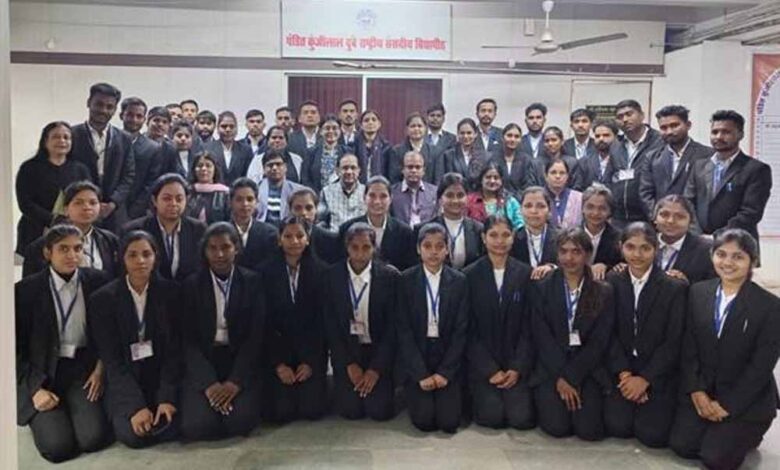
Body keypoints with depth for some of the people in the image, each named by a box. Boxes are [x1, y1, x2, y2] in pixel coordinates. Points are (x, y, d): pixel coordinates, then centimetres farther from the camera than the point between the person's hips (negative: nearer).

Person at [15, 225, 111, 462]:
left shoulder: (96, 281, -2)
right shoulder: (25, 290, -7)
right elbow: (15, 348, -3)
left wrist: (100, 369, -4)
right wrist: (36, 388, -11)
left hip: (83, 370, 1)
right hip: (41, 373, -1)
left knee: (94, 438, -18)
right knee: (59, 446, -16)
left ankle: (77, 409, 15)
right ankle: (40, 418, 17)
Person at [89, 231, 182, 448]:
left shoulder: (169, 292, -2)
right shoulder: (102, 299, -6)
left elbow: (174, 349, -3)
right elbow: (111, 359, -9)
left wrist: (167, 398, -16)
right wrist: (136, 406, -19)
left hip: (162, 379, 1)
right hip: (123, 384, -1)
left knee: (169, 428, -21)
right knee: (133, 434, -22)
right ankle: (123, 415, 11)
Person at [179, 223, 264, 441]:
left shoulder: (252, 282, 1)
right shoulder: (191, 285, 2)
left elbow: (255, 335, -2)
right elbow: (188, 339, -3)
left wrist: (236, 381, -14)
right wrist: (209, 383, -15)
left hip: (240, 362, 0)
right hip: (201, 365, 0)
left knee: (240, 422, -22)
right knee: (197, 426, -21)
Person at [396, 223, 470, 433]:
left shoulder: (459, 281, -2)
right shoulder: (406, 280, -5)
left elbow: (461, 330, -3)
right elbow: (403, 330, -6)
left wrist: (444, 372, -10)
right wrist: (421, 374, -12)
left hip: (448, 358, 1)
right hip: (416, 359, 0)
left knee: (449, 421, -10)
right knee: (424, 420, -12)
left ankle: (449, 391, 22)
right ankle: (417, 391, 20)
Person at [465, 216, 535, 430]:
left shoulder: (526, 274, 0)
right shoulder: (470, 275, -3)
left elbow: (528, 326, 0)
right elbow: (469, 329, -3)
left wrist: (517, 368, -9)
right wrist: (490, 370, -10)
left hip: (517, 363, 1)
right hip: (482, 363, -1)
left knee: (522, 419, -11)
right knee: (492, 417, -13)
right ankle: (481, 393, 18)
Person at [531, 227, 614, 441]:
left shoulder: (604, 292, 3)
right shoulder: (543, 288, 3)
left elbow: (599, 341, -4)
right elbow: (542, 337, -4)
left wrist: (570, 377, -12)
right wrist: (559, 377, -14)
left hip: (587, 369, 1)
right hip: (550, 368, 0)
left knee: (588, 430, -15)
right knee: (557, 427, -18)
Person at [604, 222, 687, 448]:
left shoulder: (675, 288, -7)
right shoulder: (613, 282, 2)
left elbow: (673, 342, -9)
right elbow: (610, 333, 0)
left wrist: (644, 379, -14)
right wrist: (624, 373, -11)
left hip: (659, 373, -2)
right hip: (621, 370, 2)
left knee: (651, 433, -14)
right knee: (616, 427, -13)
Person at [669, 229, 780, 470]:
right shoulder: (697, 292, -1)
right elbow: (688, 348, 1)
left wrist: (727, 406, -14)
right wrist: (697, 391, -9)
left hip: (746, 399, -3)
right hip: (701, 391, 4)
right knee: (681, 445, -8)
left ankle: (748, 433, 17)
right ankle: (718, 431, 20)